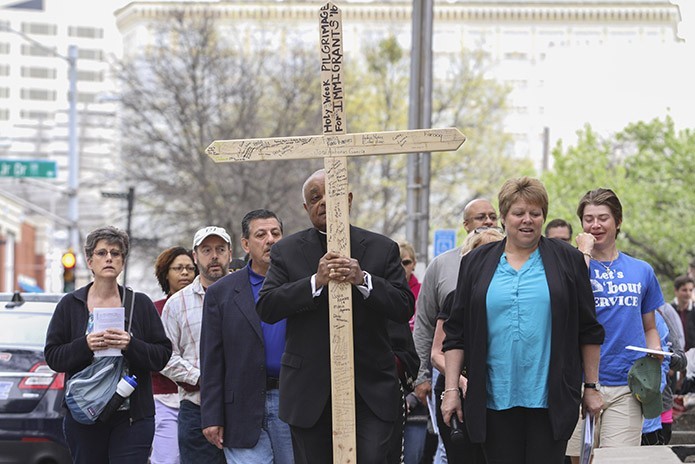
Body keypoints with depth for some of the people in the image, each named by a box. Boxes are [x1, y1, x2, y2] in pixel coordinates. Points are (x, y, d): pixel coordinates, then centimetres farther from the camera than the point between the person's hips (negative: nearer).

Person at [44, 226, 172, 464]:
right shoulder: (70, 304, 7)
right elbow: (52, 356, 3)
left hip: (132, 417, -1)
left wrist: (131, 345, -15)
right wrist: (85, 345, -14)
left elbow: (163, 354, 3)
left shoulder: (141, 304, 7)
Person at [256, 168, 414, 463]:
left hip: (370, 390, 0)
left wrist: (363, 280, -17)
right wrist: (316, 282, -17)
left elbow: (405, 308, -2)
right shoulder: (287, 251, 6)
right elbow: (266, 308, -5)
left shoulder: (382, 249, 6)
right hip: (311, 392, 1)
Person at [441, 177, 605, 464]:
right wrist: (451, 390, 3)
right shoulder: (476, 263, 10)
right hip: (495, 400, 1)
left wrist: (591, 387, 6)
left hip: (550, 399, -1)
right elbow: (456, 333, 9)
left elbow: (589, 331, 8)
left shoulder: (567, 261, 7)